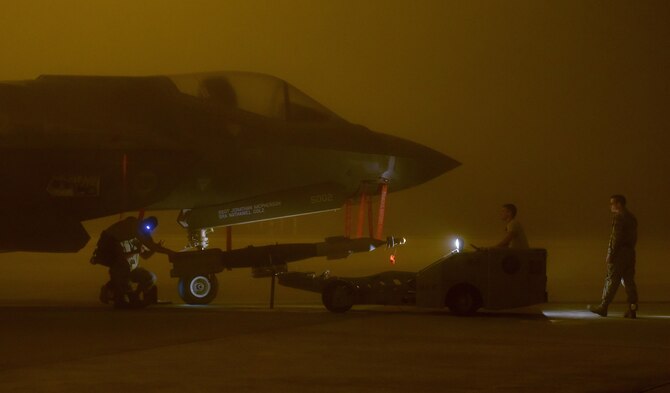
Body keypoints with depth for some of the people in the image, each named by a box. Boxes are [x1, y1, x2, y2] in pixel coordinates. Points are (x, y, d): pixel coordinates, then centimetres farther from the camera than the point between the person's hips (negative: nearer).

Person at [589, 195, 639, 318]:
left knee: (612, 280, -4)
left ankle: (603, 307, -1)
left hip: (619, 252, -8)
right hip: (630, 253, 8)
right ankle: (632, 309, 1)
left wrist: (610, 254, -16)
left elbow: (616, 236, -17)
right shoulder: (632, 218, 17)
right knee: (629, 281, 5)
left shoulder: (618, 216, -10)